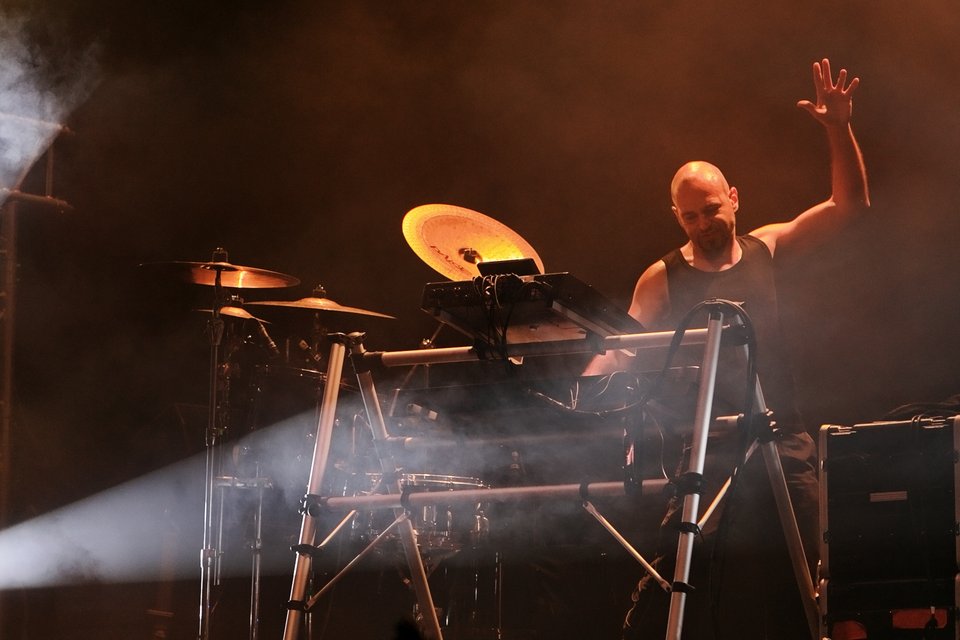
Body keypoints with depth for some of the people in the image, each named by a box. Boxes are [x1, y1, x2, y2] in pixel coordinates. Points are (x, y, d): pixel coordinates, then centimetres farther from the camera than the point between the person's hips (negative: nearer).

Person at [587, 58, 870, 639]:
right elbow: (621, 350, 1)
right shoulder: (662, 280, 6)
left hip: (781, 445, 2)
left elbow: (850, 205, 3)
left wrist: (839, 129, -11)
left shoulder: (766, 251, 9)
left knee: (789, 590, -1)